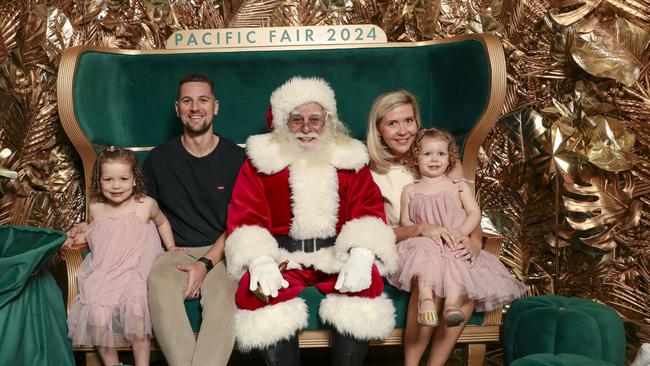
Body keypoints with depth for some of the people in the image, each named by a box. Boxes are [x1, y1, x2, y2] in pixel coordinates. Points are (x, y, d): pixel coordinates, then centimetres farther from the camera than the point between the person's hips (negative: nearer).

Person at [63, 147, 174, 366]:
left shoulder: (145, 205, -1)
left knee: (136, 307, -28)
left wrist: (170, 246, 13)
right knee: (97, 312, -21)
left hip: (135, 272, -2)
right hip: (102, 275, 2)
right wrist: (74, 240, 9)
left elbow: (162, 223, 20)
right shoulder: (95, 208, 5)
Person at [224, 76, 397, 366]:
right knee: (265, 297, -32)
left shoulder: (350, 158, 14)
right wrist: (259, 260, -18)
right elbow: (245, 219, 3)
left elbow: (368, 209, 5)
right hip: (282, 257, -1)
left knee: (364, 287, -30)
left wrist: (362, 254, -17)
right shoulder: (261, 160, 10)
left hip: (338, 255, 1)